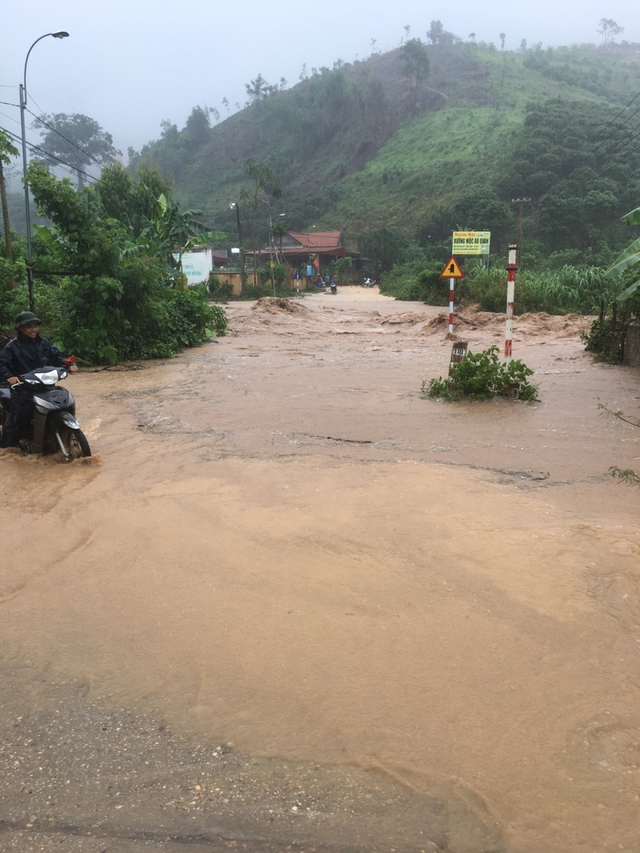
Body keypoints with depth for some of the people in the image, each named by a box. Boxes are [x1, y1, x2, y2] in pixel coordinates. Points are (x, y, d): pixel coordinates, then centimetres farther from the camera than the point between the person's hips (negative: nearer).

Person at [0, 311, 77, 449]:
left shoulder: (43, 343, 12)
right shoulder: (12, 346, -5)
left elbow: (56, 356, 10)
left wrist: (68, 365, -9)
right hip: (23, 388, -5)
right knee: (16, 420, -7)